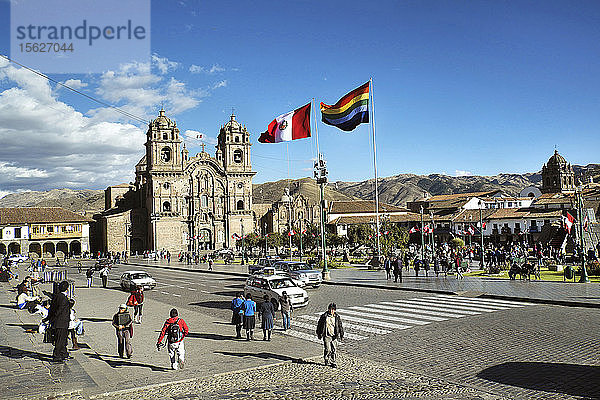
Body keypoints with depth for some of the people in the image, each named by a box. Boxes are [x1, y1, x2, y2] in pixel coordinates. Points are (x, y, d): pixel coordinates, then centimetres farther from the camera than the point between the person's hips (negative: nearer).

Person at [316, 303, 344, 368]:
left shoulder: (337, 317, 3)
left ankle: (333, 362, 15)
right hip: (326, 336, -2)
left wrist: (341, 335, 8)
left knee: (333, 349, 4)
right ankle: (327, 360, 15)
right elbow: (319, 325, 4)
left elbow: (340, 326, 11)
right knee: (327, 349, -6)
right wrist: (319, 334, 4)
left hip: (334, 336, 2)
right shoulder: (324, 316, -4)